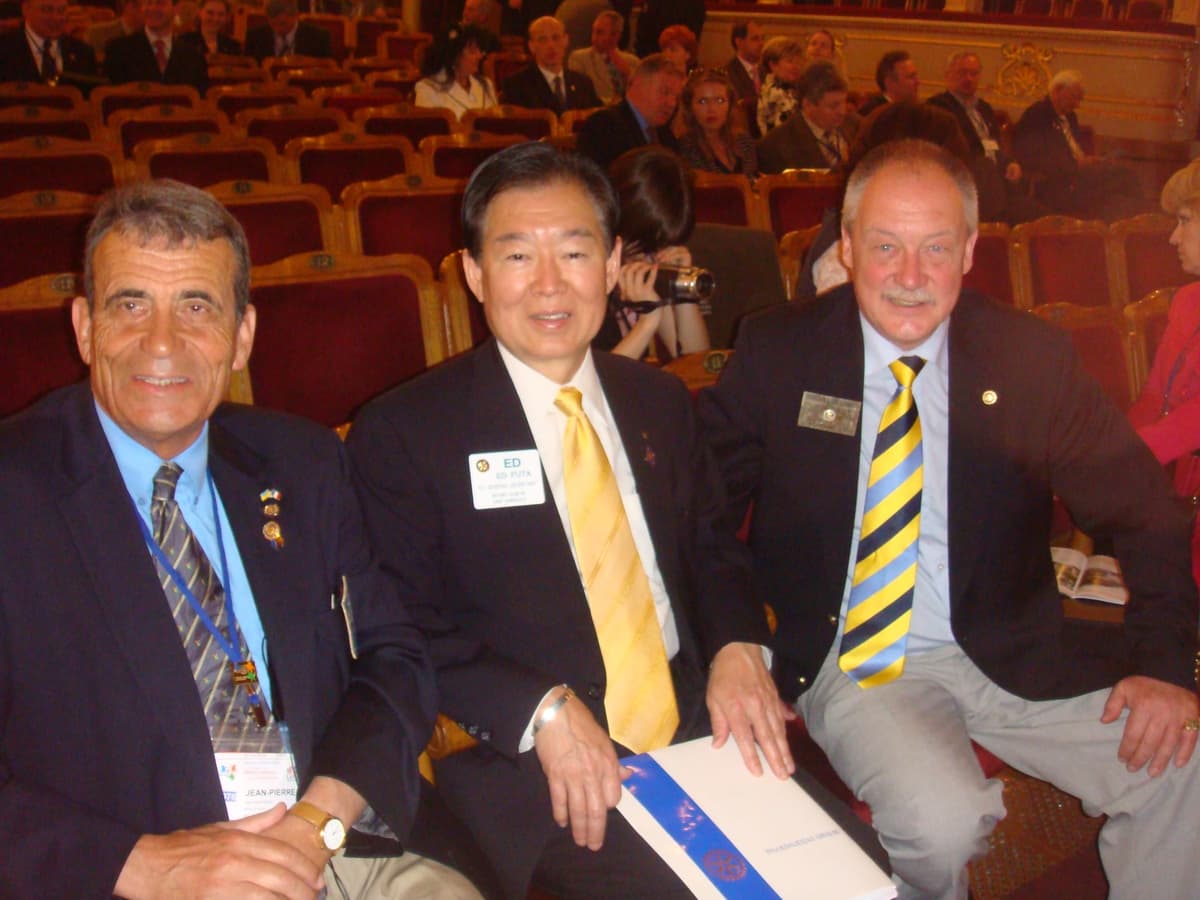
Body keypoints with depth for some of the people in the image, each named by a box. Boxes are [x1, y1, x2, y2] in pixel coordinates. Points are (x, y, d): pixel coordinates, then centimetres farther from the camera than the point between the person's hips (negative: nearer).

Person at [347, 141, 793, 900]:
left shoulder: (661, 403, 14)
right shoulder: (403, 433, -2)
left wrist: (736, 648, -1)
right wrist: (540, 710, -19)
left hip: (702, 729, 5)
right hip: (535, 777, -5)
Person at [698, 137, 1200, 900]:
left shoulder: (1033, 359, -2)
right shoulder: (779, 354, -4)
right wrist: (737, 644, -14)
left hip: (1011, 658, 3)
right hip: (851, 659, -2)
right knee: (943, 822, -28)